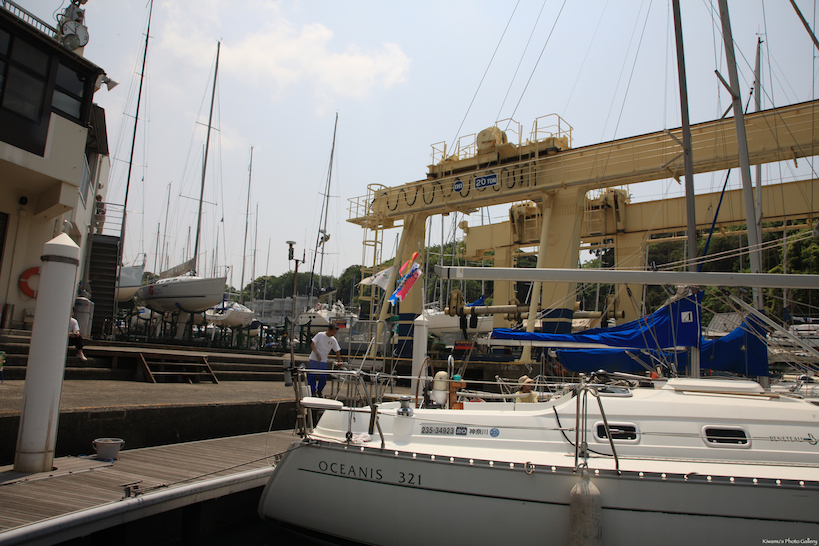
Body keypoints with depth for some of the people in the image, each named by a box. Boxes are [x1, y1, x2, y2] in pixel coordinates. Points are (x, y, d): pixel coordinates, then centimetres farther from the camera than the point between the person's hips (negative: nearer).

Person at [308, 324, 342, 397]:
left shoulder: (333, 340, 2)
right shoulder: (320, 335, -6)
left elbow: (337, 351, 7)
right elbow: (312, 344, -8)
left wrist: (339, 361, -2)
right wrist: (317, 354, -18)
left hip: (323, 361, 2)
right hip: (314, 359, -2)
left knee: (323, 378, -2)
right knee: (311, 377, -2)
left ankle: (319, 391, 23)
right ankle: (313, 392, 12)